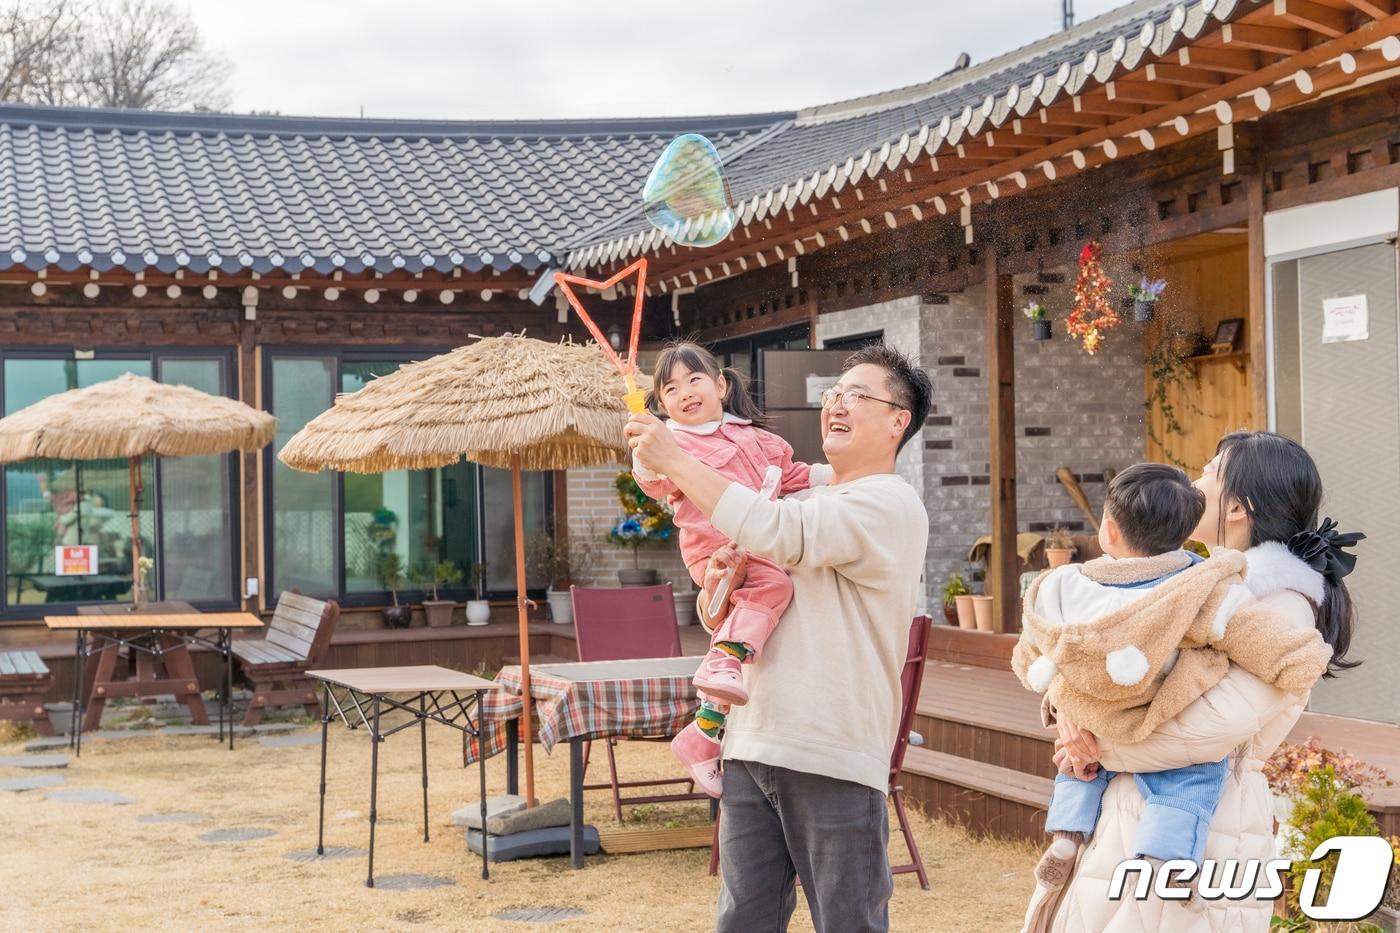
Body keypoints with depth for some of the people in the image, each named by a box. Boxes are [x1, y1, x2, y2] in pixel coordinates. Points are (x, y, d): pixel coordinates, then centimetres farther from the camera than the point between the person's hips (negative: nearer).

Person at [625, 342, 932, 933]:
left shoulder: (890, 504, -7)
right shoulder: (804, 501, 19)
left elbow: (776, 532, -23)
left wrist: (673, 459, -18)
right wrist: (721, 583, 0)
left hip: (834, 758, -7)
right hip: (751, 746, 7)